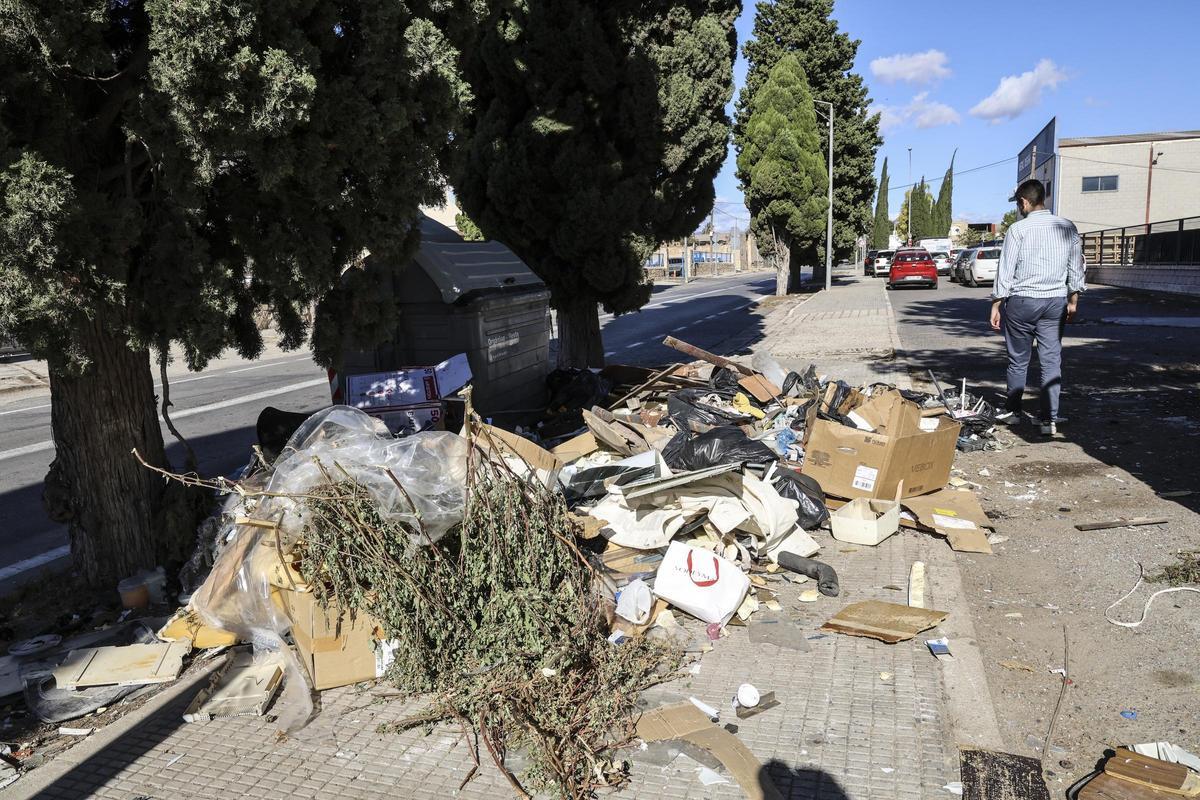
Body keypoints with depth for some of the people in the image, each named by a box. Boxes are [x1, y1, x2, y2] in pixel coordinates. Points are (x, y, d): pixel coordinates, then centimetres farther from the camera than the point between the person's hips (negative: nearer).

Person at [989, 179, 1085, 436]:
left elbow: (1005, 270, -8)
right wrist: (1073, 298, 20)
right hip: (1056, 301, 4)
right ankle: (1050, 419, 2)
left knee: (1018, 360, 10)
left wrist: (996, 305, -3)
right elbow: (1076, 266, 10)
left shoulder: (1018, 229, -9)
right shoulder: (1068, 227, 5)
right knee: (1052, 361, 5)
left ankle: (1013, 410, 24)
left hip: (1021, 301, -3)